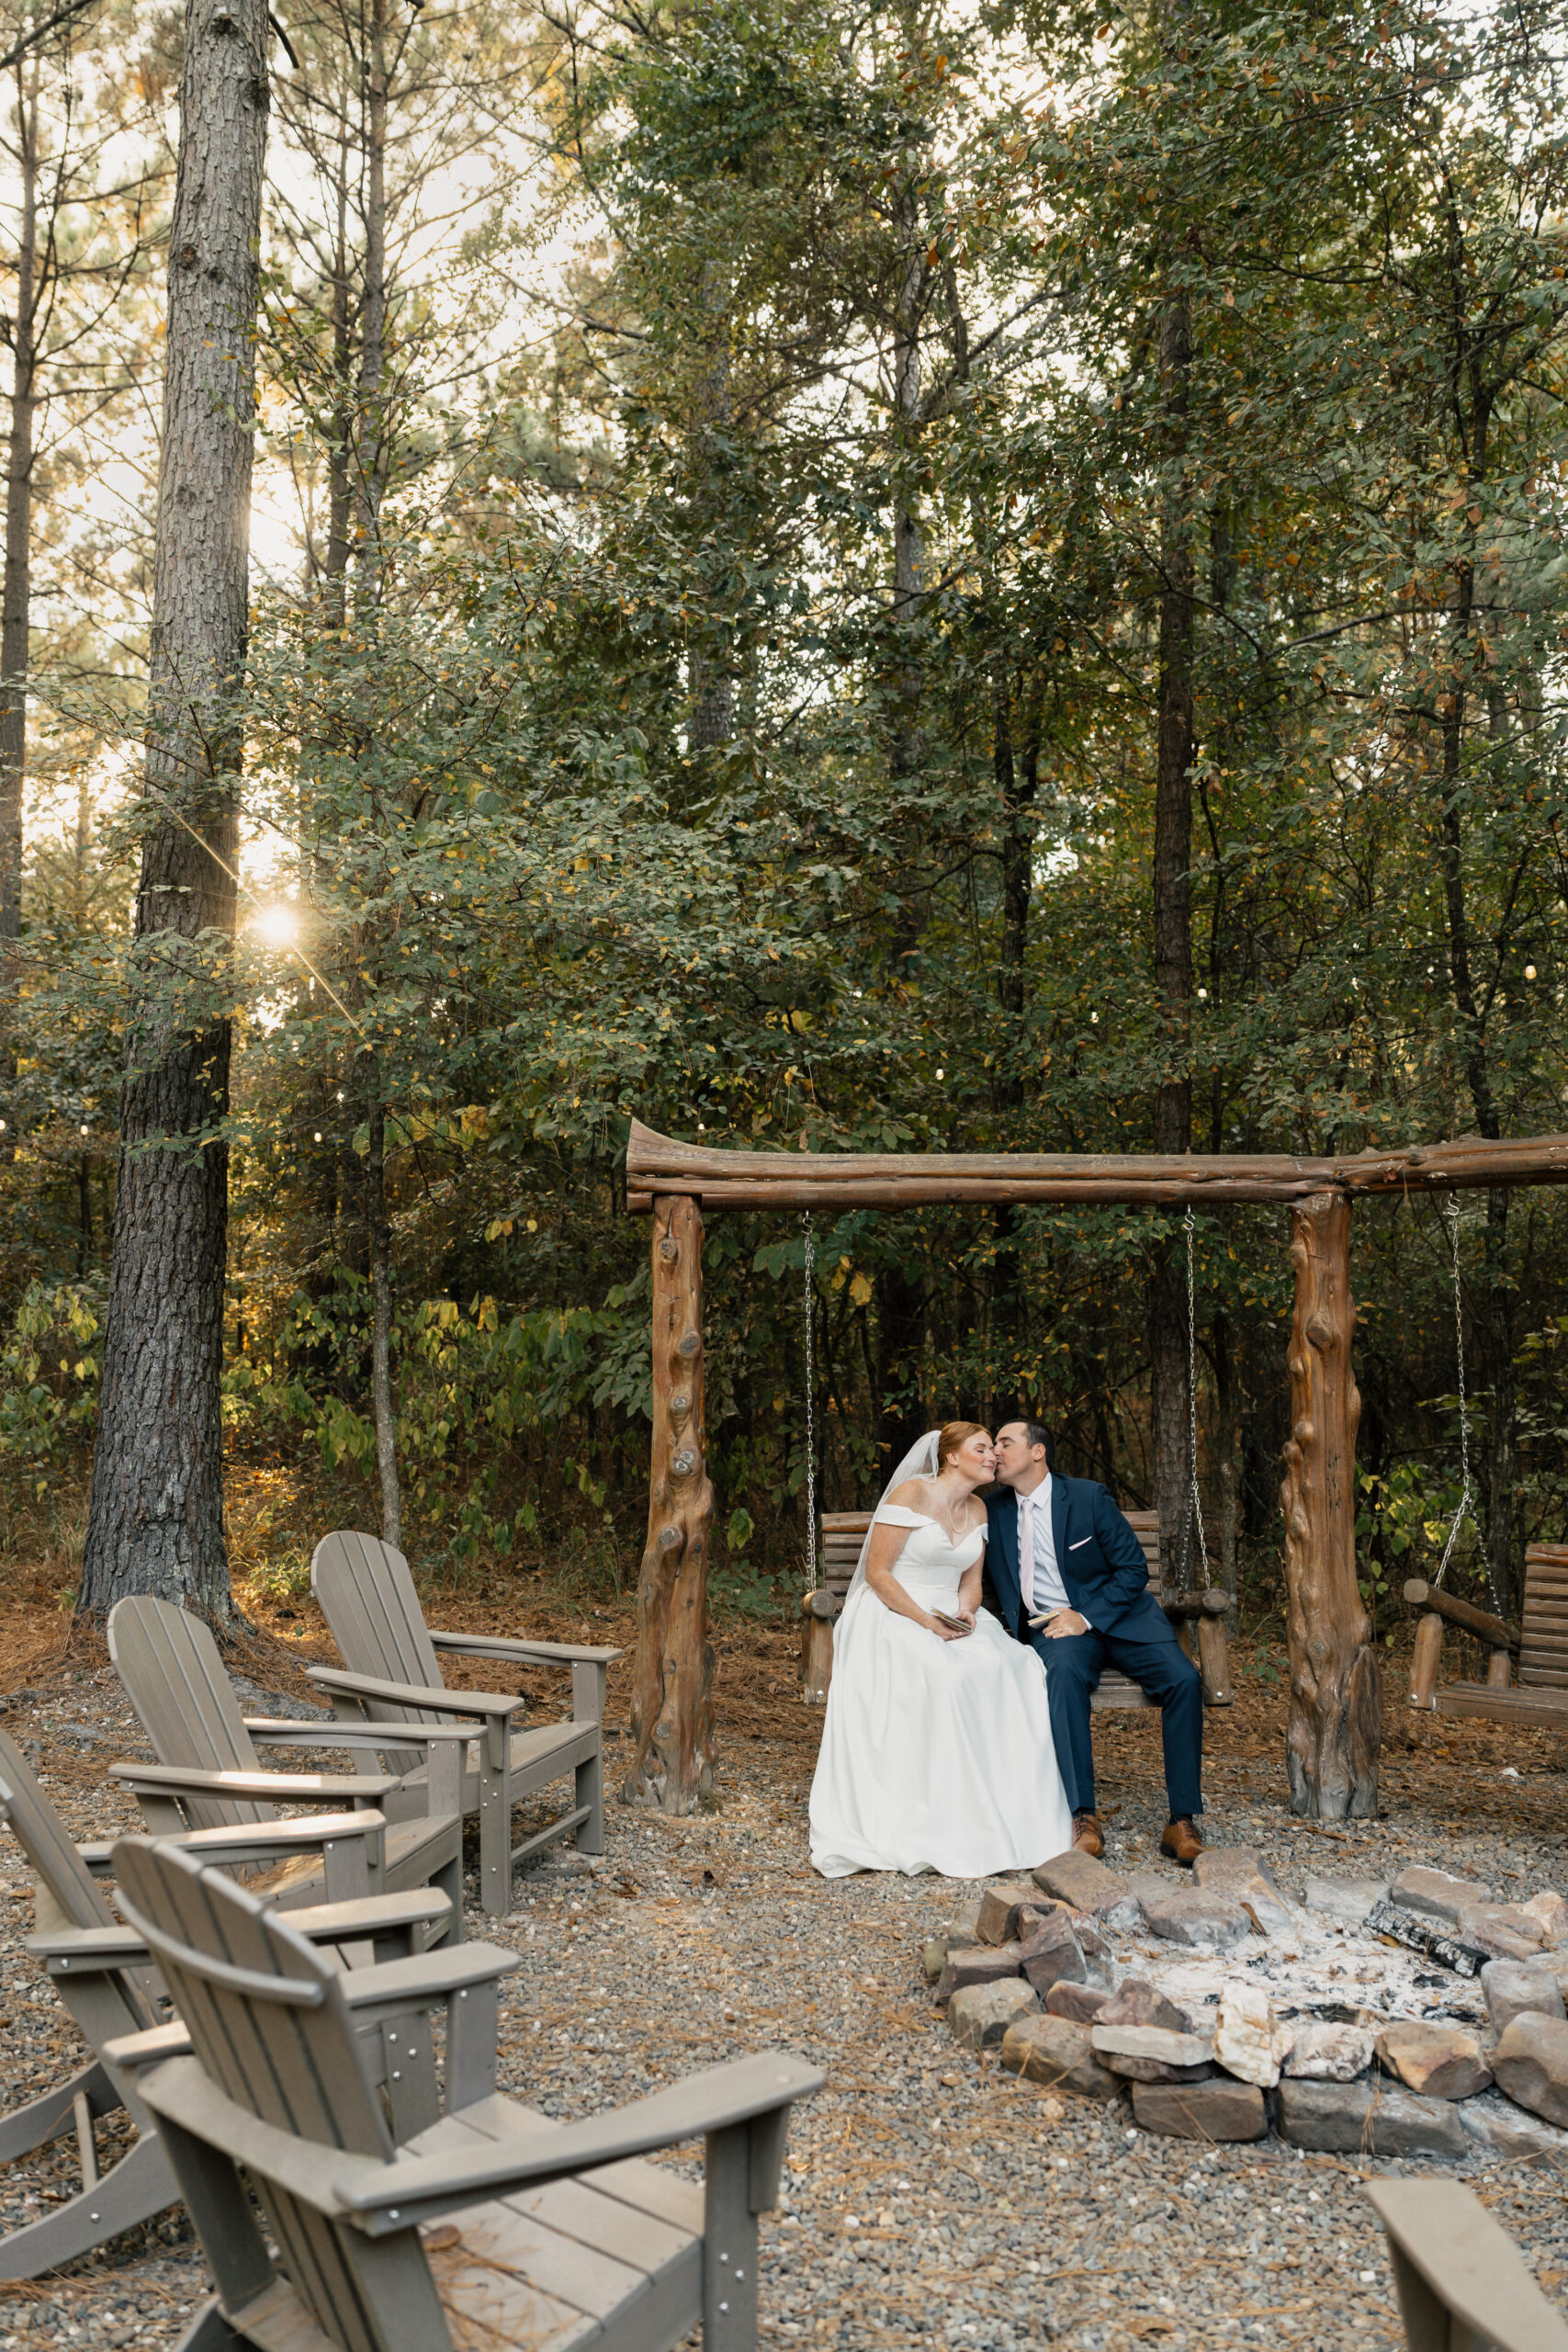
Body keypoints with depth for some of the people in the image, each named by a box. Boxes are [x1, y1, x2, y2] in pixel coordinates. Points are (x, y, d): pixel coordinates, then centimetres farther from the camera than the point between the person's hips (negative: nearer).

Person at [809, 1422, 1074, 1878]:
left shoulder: (977, 1511, 12)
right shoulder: (911, 1494, -10)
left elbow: (970, 1580, 15)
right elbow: (877, 1573, -12)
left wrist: (965, 1615, -8)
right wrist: (927, 1622, -20)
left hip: (954, 1620, 6)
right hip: (894, 1616, -6)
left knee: (1013, 1669, -23)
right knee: (946, 1678, -35)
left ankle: (1011, 1821, -20)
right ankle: (947, 1835, -28)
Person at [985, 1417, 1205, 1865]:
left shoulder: (1089, 1497, -5)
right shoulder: (994, 1512, 5)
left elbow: (1133, 1569, -4)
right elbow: (996, 1587, 17)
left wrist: (1087, 1617, -16)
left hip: (1117, 1616, 0)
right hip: (1053, 1626, 1)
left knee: (1182, 1679, -26)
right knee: (1063, 1672, -35)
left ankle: (1182, 1821, -19)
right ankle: (1083, 1816, -35)